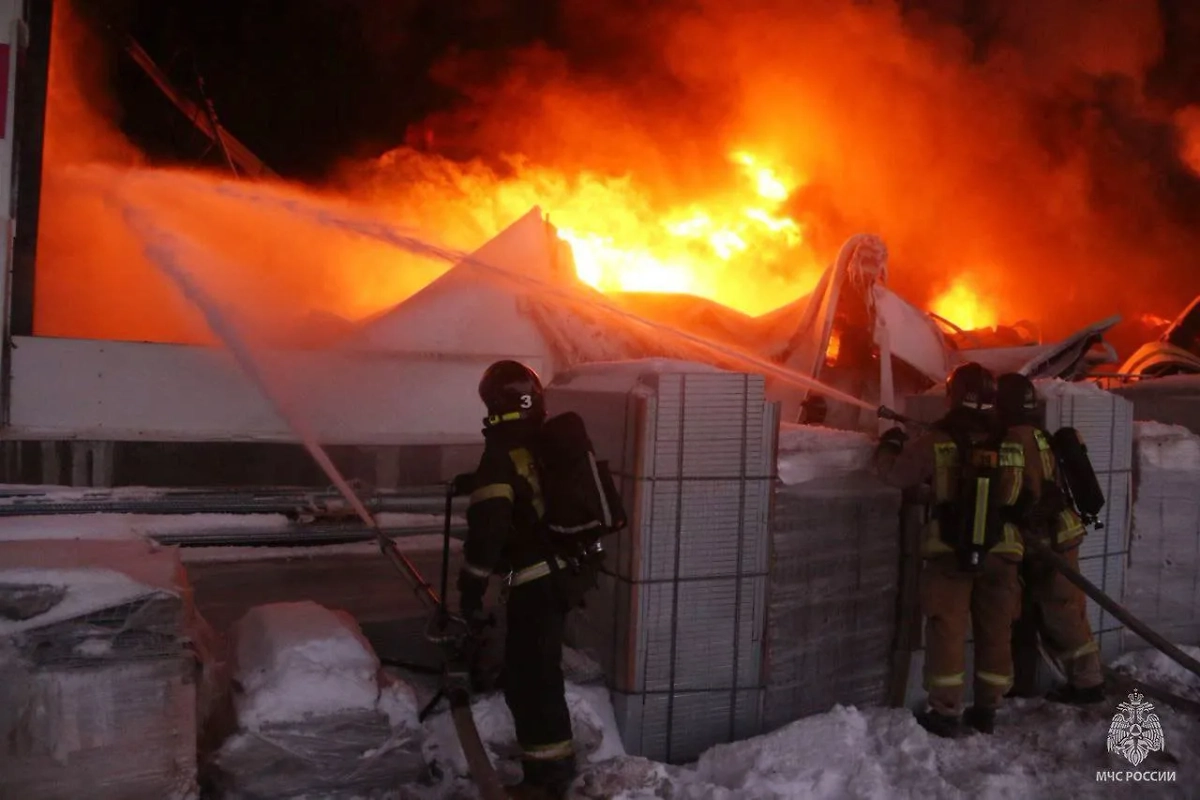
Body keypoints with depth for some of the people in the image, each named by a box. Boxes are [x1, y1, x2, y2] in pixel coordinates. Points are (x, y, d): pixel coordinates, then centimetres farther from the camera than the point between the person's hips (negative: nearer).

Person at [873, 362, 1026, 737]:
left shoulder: (936, 442, -12)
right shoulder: (1012, 445, -4)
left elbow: (896, 473, -2)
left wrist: (888, 446, 17)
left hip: (949, 553, -2)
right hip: (1000, 554, 2)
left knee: (947, 631, 6)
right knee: (996, 632, 15)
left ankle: (946, 713, 11)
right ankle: (987, 710, 25)